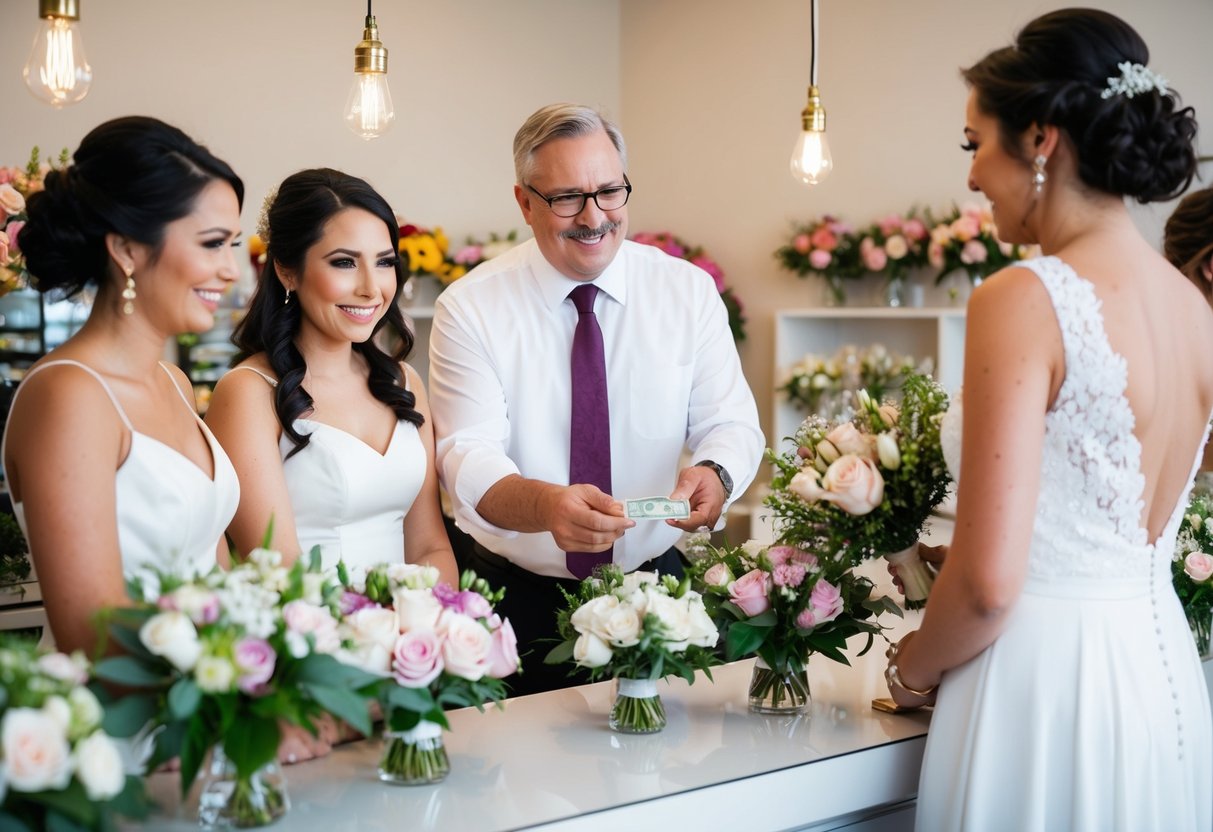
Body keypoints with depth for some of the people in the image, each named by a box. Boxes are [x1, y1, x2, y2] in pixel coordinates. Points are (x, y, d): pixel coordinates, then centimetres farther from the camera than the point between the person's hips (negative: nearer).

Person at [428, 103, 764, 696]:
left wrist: (714, 473, -28)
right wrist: (546, 504, -38)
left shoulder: (688, 291, 0)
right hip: (520, 599, -2)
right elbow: (467, 455, -16)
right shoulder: (470, 308, -7)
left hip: (654, 587, 2)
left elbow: (730, 422, -4)